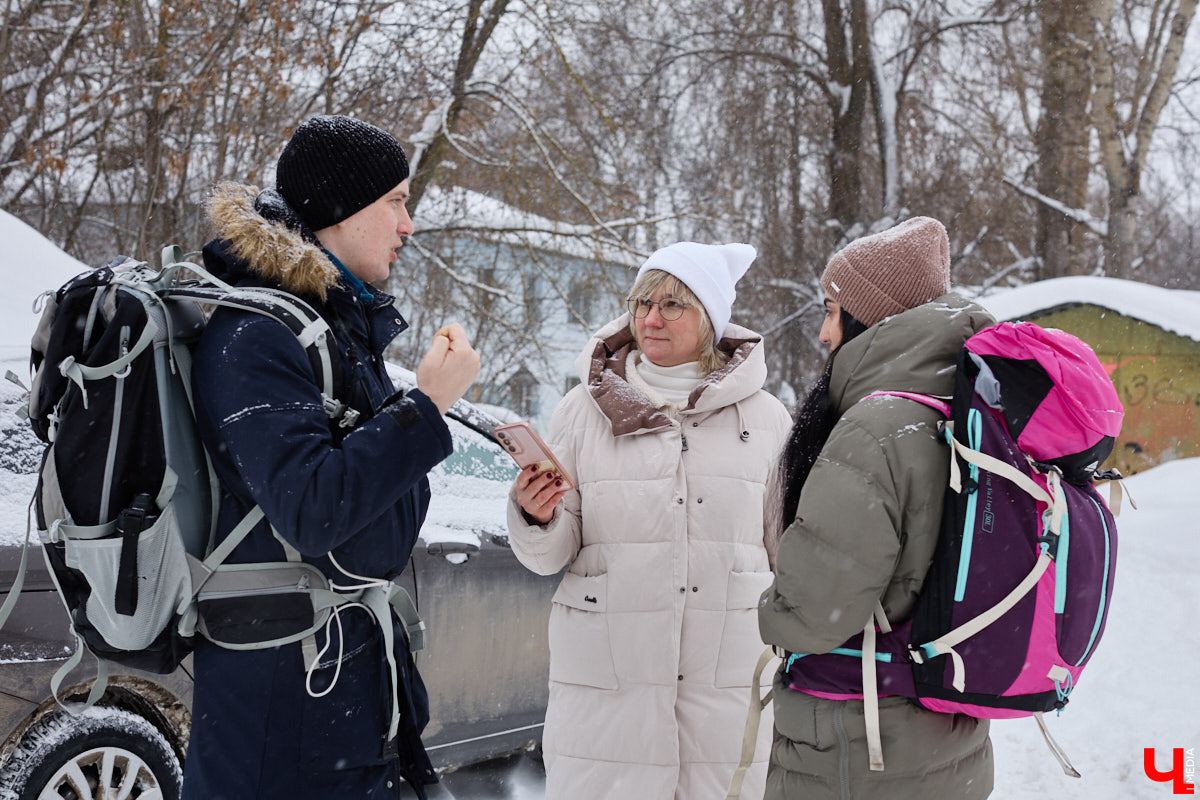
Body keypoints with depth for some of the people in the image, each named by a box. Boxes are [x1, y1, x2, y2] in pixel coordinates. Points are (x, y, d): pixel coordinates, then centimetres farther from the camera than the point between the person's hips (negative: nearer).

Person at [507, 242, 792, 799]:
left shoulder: (765, 417, 5)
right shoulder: (585, 408, 3)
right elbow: (551, 556, 3)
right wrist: (536, 518, -18)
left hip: (727, 675, 1)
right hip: (606, 678, -1)